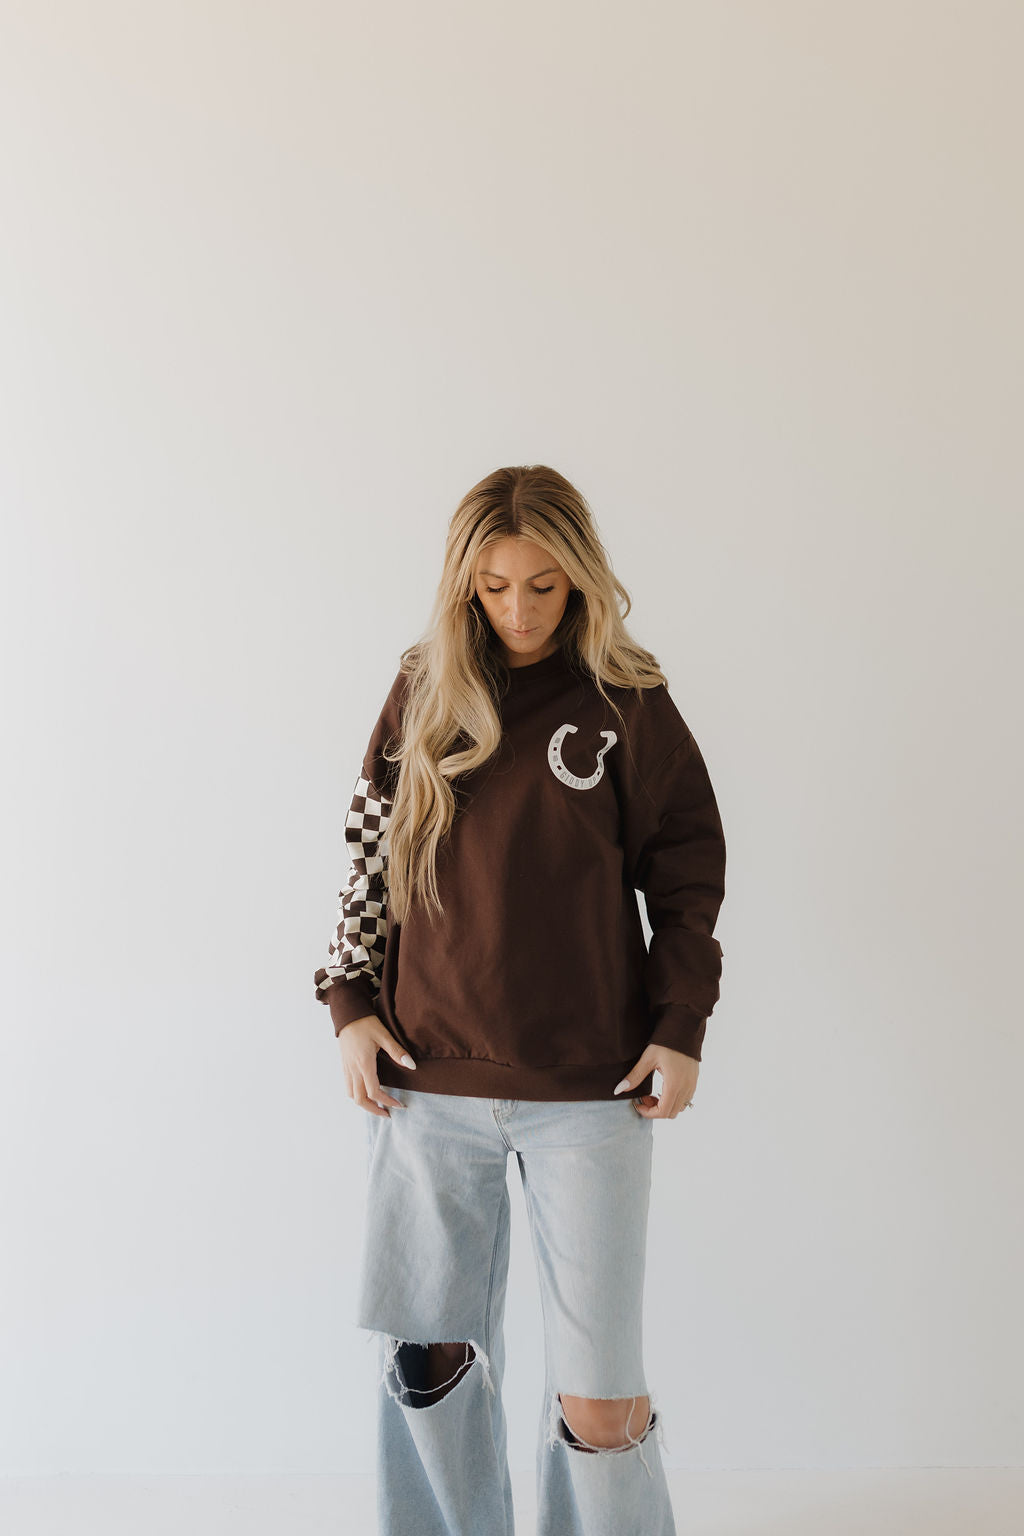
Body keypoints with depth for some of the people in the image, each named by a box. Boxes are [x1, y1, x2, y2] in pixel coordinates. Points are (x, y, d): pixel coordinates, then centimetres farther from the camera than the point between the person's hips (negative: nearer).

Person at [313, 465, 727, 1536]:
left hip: (589, 1092, -2)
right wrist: (351, 1003, 5)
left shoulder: (628, 704, 1)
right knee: (426, 1358, 11)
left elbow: (688, 875, 5)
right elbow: (370, 853, 12)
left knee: (599, 1399, -2)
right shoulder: (422, 694, 7)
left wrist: (680, 1027, -1)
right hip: (426, 1080, 3)